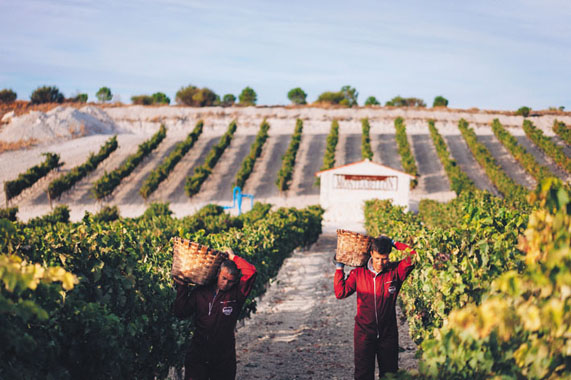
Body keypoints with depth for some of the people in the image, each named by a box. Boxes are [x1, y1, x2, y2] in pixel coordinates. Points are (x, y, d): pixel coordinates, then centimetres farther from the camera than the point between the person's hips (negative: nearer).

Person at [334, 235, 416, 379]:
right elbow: (341, 292, -2)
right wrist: (339, 268, -4)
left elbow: (412, 256, -14)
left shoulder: (395, 271, -4)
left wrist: (393, 243, -9)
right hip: (364, 332, 0)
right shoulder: (358, 272, -2)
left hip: (388, 333, 0)